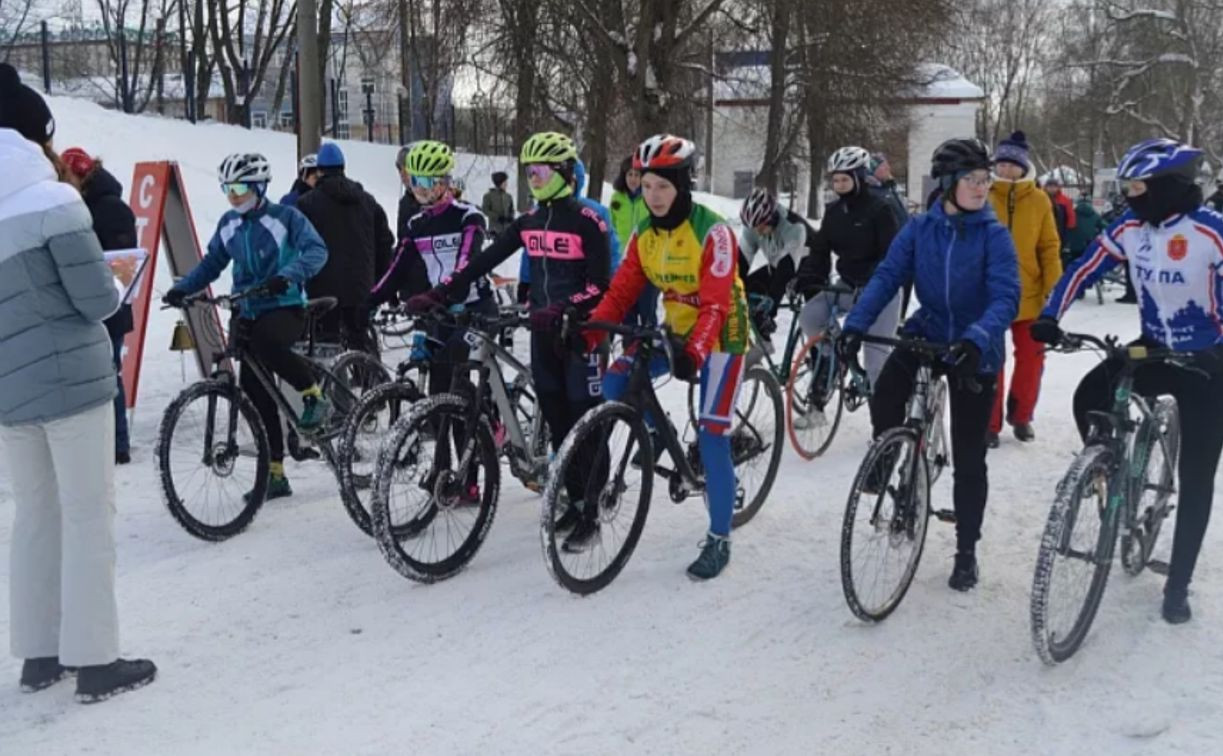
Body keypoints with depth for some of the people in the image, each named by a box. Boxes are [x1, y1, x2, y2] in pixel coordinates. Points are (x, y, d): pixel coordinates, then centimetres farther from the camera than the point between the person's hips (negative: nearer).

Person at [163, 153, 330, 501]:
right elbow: (212, 263, 15)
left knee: (264, 342, -38)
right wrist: (182, 288, 0)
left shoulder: (285, 217, -7)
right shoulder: (228, 224, 9)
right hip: (249, 314, 6)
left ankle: (314, 394, -14)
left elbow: (316, 250, -18)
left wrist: (288, 275, -35)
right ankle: (275, 474, 11)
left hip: (286, 308, -6)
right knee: (255, 393, 2)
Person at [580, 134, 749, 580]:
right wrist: (591, 333, -20)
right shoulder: (644, 234, -2)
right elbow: (621, 290, -5)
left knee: (711, 440, -10)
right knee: (615, 384, -11)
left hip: (720, 337, -6)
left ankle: (719, 539, 2)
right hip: (676, 330, 6)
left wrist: (694, 352, -42)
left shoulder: (711, 232, -21)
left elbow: (716, 305, -28)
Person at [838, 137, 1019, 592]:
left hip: (974, 350, -2)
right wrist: (856, 324, -28)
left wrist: (976, 338, -42)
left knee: (968, 457, 3)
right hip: (927, 332, 2)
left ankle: (966, 551, 20)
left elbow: (1006, 296, -23)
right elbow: (887, 276, -12)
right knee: (884, 396, -25)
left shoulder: (994, 235, -13)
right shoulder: (920, 228, -5)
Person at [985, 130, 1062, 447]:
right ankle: (990, 422, 13)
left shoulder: (1039, 200, 2)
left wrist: (1054, 289, 0)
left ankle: (1021, 415, 27)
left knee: (1031, 357, 8)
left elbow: (1049, 247, 5)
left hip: (1029, 293, 2)